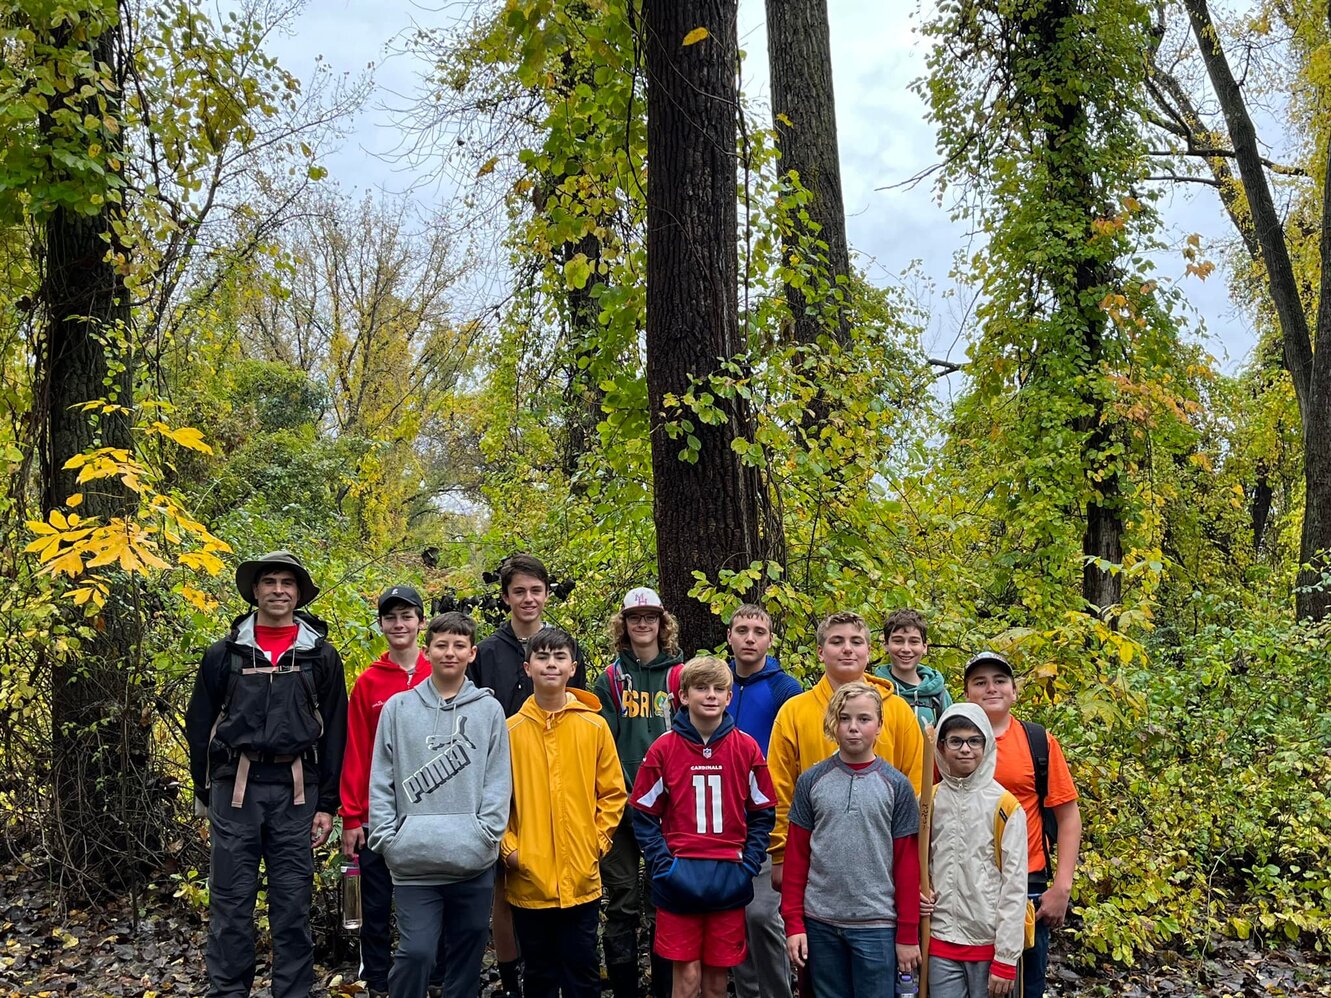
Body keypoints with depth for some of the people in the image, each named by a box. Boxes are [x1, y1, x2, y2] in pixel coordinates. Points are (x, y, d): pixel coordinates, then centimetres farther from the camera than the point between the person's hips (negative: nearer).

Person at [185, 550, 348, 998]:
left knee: (293, 904, 6)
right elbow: (200, 727, 9)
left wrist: (327, 804, 0)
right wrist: (205, 795, 6)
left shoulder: (321, 656, 5)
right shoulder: (224, 654, 6)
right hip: (235, 788, 0)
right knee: (230, 903, 4)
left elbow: (334, 734, 4)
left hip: (295, 792, 0)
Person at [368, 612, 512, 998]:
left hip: (474, 863, 1)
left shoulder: (489, 709, 4)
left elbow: (498, 780, 1)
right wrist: (388, 838, -5)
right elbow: (381, 782, 4)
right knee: (416, 952, -7)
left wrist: (485, 833, -9)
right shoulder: (398, 708, 5)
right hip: (413, 862, -1)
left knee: (467, 958, 10)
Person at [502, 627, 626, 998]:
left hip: (582, 880, 0)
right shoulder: (511, 730, -1)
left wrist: (598, 842, -4)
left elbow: (613, 793, 4)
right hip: (528, 880, 0)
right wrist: (508, 847, -6)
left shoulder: (594, 726, 0)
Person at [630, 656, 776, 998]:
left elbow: (763, 814, 6)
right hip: (679, 877, -1)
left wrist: (748, 864, -3)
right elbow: (644, 814, 1)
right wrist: (661, 864, -8)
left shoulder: (746, 748, 0)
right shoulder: (663, 748, -4)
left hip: (729, 878, 2)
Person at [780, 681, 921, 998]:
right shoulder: (811, 781, 2)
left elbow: (907, 864, 0)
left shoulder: (897, 785, -1)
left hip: (877, 925, -1)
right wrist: (793, 923, 0)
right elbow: (796, 856, 4)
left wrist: (908, 933, -1)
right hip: (820, 924, 2)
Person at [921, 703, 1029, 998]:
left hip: (990, 941, -2)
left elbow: (1015, 884, -8)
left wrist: (1006, 959, -10)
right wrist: (916, 894, -5)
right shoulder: (929, 801, 4)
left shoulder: (1005, 805, -6)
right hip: (941, 940, 3)